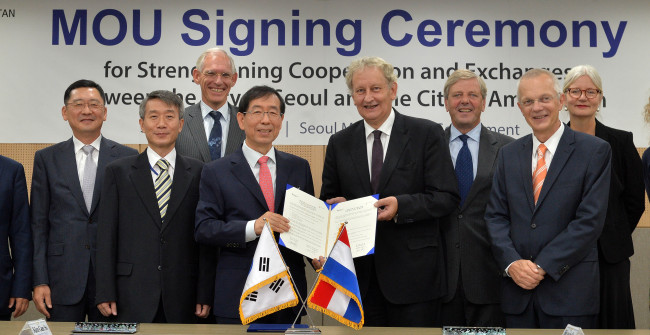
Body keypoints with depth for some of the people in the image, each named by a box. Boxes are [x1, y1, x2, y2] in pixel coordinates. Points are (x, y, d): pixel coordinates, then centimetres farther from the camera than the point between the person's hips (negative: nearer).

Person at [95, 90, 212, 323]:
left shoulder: (198, 173, 5)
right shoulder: (118, 171, 6)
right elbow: (107, 236, 2)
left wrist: (205, 295, -1)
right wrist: (105, 294, -4)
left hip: (181, 296, 0)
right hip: (132, 296, 0)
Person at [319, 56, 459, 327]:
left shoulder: (427, 134, -1)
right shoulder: (340, 143, 10)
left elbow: (447, 198, -6)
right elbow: (328, 200, 16)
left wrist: (401, 205, -21)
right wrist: (336, 206, -8)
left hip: (413, 272, -3)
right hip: (360, 272, 3)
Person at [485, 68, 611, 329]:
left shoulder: (595, 151, -1)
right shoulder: (508, 154, 12)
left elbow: (590, 219, -9)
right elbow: (495, 216, 8)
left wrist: (543, 266, -12)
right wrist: (511, 263, -9)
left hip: (570, 290, -3)